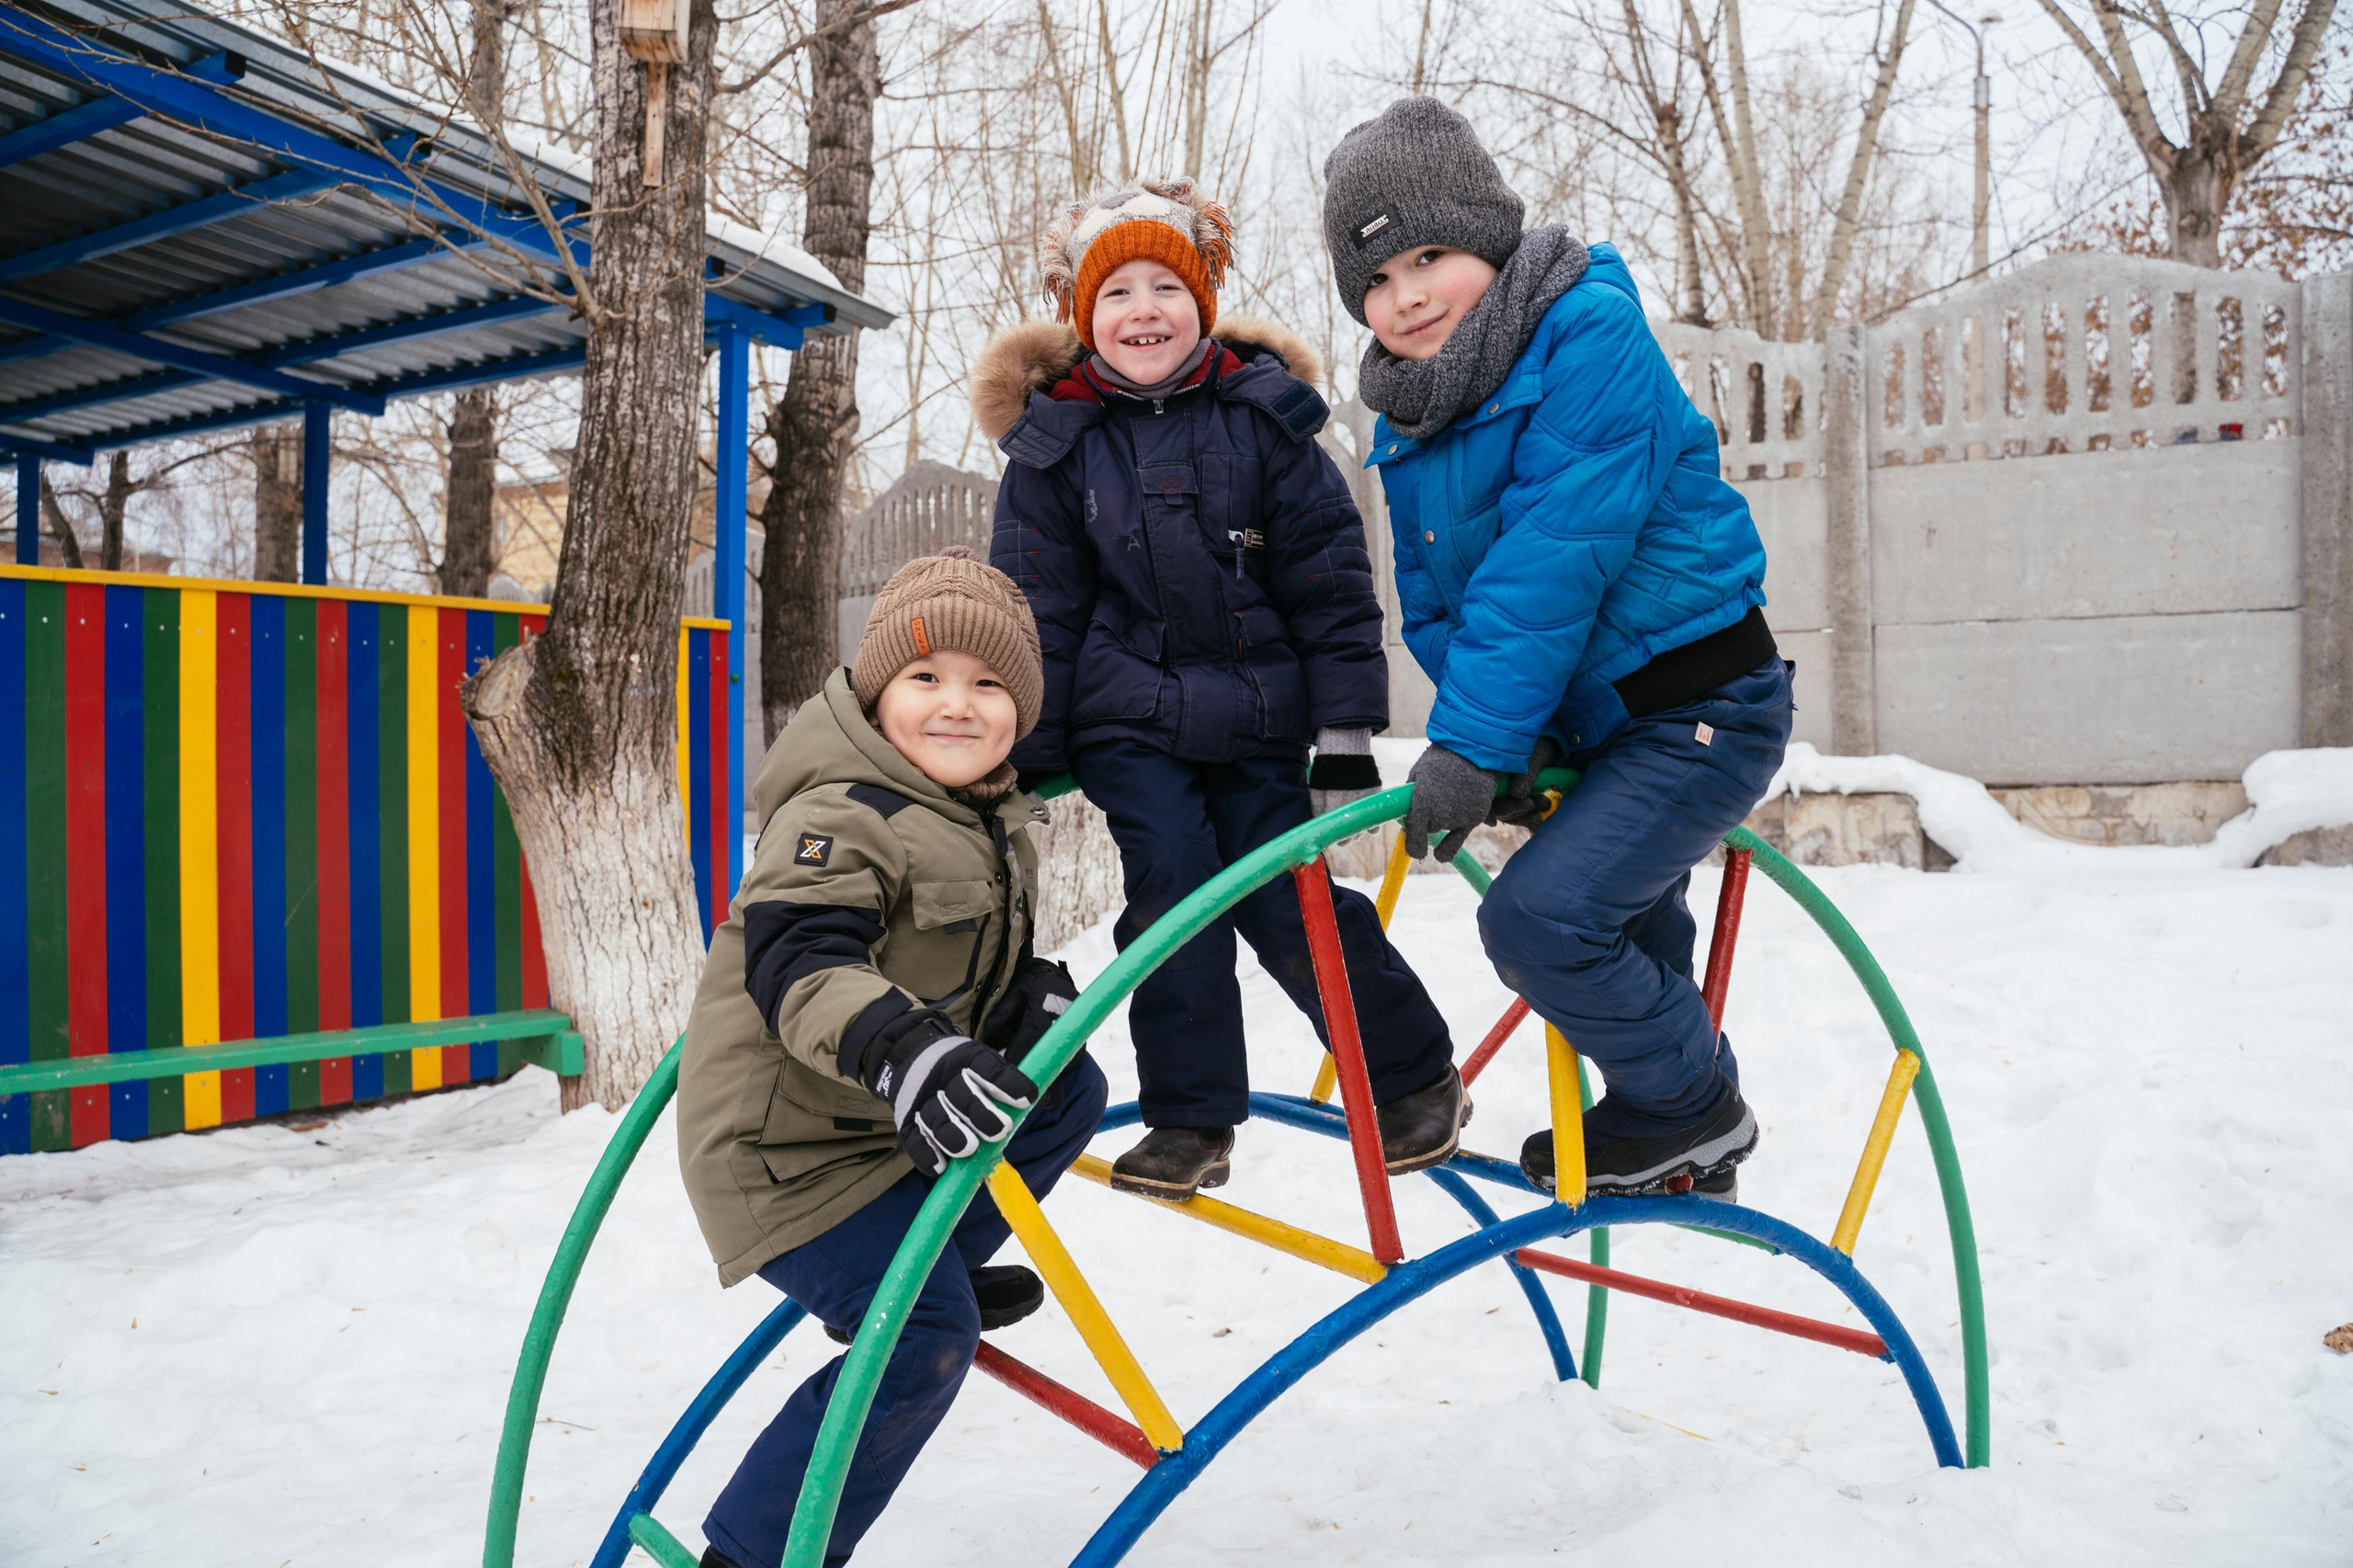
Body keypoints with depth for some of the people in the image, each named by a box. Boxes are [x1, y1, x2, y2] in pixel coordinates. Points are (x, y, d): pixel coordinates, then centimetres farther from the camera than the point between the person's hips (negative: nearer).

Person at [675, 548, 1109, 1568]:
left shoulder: (988, 815, 6)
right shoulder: (841, 817, -24)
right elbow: (794, 961, -38)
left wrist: (1036, 990, -1)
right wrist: (902, 1050, -52)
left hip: (891, 1111, 9)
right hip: (785, 1146, -9)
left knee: (1068, 1092, 11)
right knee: (927, 1339, -13)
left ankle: (925, 1268, 20)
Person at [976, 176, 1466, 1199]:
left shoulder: (1262, 419, 0)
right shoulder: (1055, 444, 2)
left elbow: (1331, 579, 1)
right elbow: (1037, 610, 4)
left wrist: (1345, 735, -4)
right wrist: (1026, 758, 0)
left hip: (1258, 717, -1)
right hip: (1127, 717, 1)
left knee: (1288, 904, -2)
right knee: (1173, 885, -11)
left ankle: (1418, 1077, 18)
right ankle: (1189, 1120, 6)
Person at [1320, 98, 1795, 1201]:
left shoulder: (1590, 331, -18)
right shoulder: (1410, 420, 4)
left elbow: (1557, 553, -27)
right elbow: (1432, 600, 5)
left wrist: (1472, 740, -30)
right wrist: (1501, 740, -10)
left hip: (1699, 708, -8)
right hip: (1588, 723, 9)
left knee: (1538, 914, -19)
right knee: (1625, 941, 21)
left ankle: (1694, 1110, 5)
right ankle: (1684, 1150, 41)